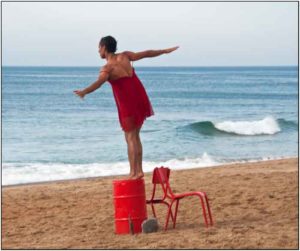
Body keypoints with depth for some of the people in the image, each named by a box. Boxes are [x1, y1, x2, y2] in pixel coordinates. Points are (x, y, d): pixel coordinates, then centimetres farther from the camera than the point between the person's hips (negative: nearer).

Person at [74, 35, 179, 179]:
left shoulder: (107, 68, -13)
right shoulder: (125, 56, 5)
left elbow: (99, 82, -33)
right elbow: (146, 54, 14)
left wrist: (84, 92, -46)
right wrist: (165, 51, 26)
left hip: (128, 105, -6)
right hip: (140, 101, 6)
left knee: (130, 138, -2)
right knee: (135, 136, 15)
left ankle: (134, 172, -4)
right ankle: (139, 170, 16)